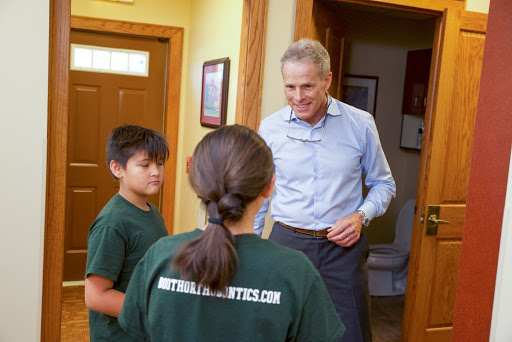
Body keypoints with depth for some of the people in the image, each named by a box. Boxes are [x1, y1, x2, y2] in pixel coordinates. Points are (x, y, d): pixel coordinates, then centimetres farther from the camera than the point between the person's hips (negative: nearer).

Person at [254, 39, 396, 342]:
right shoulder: (270, 128, -1)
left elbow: (383, 184, 8)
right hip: (286, 242, 1)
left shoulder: (361, 124, -4)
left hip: (343, 247, -1)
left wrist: (361, 216, -11)